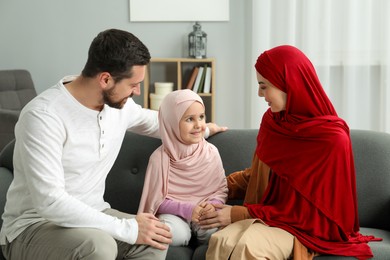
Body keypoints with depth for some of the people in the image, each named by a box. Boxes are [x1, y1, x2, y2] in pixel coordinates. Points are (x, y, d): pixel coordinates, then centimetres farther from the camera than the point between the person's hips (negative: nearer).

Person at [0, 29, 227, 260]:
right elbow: (50, 202, -31)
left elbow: (149, 120, 25)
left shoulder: (118, 104, -1)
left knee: (154, 239, -18)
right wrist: (128, 229, -31)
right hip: (34, 225, -7)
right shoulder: (43, 116, -25)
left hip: (89, 216, 7)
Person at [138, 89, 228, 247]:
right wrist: (187, 209, -21)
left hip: (204, 213, 2)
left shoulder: (211, 152, -2)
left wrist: (212, 205, -19)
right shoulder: (160, 157, -11)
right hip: (173, 212, -2)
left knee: (214, 231, -29)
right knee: (177, 235, -32)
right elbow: (157, 201, -8)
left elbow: (221, 190, 3)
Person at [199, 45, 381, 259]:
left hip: (306, 227, -5)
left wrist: (239, 214, -16)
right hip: (266, 215, 5)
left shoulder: (332, 139, -17)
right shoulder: (272, 120, 2)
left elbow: (307, 211, -14)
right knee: (221, 241, -29)